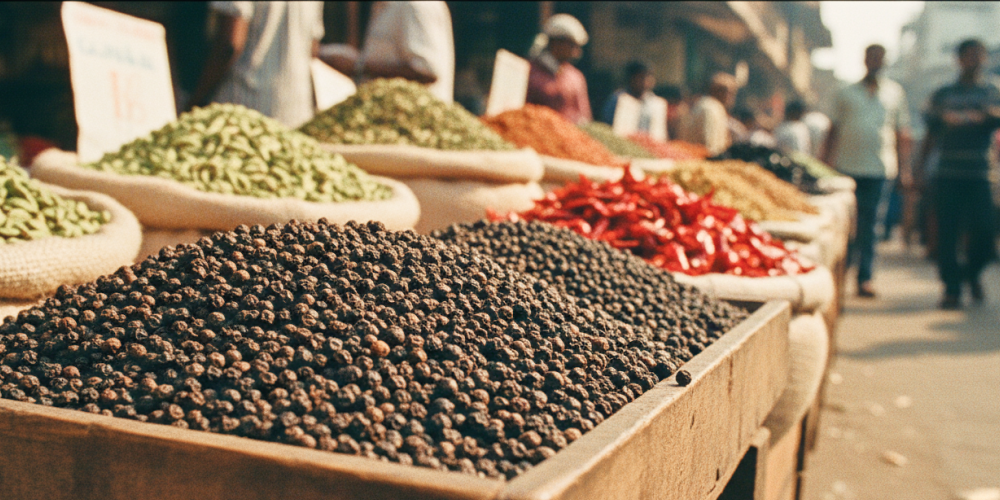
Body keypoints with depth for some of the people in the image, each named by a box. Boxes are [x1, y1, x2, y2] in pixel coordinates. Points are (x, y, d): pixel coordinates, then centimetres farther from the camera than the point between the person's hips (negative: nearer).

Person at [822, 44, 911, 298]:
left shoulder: (895, 93, 12)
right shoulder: (847, 93, 11)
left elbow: (902, 134, 12)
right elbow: (834, 131, 11)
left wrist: (904, 168, 4)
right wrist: (825, 165, 4)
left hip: (879, 169, 0)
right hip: (847, 167, 0)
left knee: (869, 225, 1)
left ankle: (865, 278, 7)